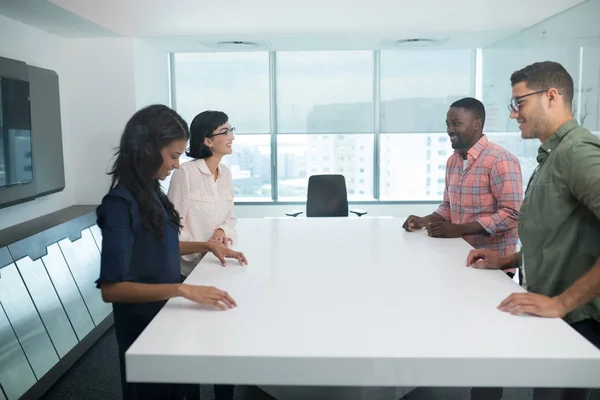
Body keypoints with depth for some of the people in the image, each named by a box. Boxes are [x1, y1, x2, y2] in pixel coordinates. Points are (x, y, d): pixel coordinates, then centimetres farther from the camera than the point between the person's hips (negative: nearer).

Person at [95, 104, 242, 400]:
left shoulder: (151, 192, 1)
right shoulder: (121, 203, -24)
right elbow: (111, 288, -29)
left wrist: (207, 246, 7)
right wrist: (183, 290, -35)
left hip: (165, 313, 8)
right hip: (142, 323, -8)